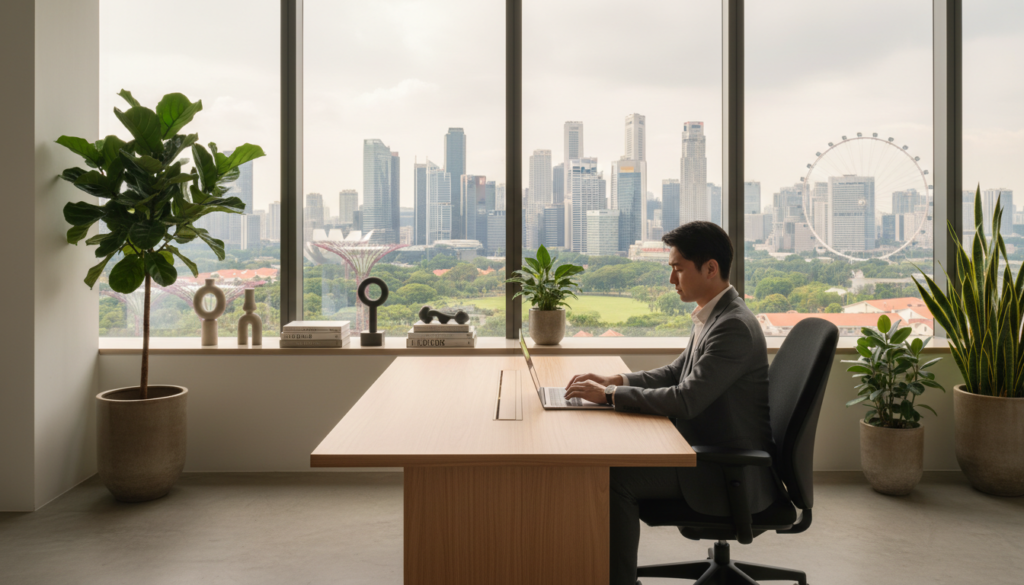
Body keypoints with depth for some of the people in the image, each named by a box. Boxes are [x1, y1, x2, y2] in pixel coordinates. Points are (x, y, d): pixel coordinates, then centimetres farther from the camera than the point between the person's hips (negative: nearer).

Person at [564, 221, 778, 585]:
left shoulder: (734, 326, -23)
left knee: (616, 478, -18)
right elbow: (677, 373, 17)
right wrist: (613, 380, 4)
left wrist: (610, 395, -20)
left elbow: (686, 401, -28)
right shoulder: (714, 315, 8)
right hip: (708, 449, 10)